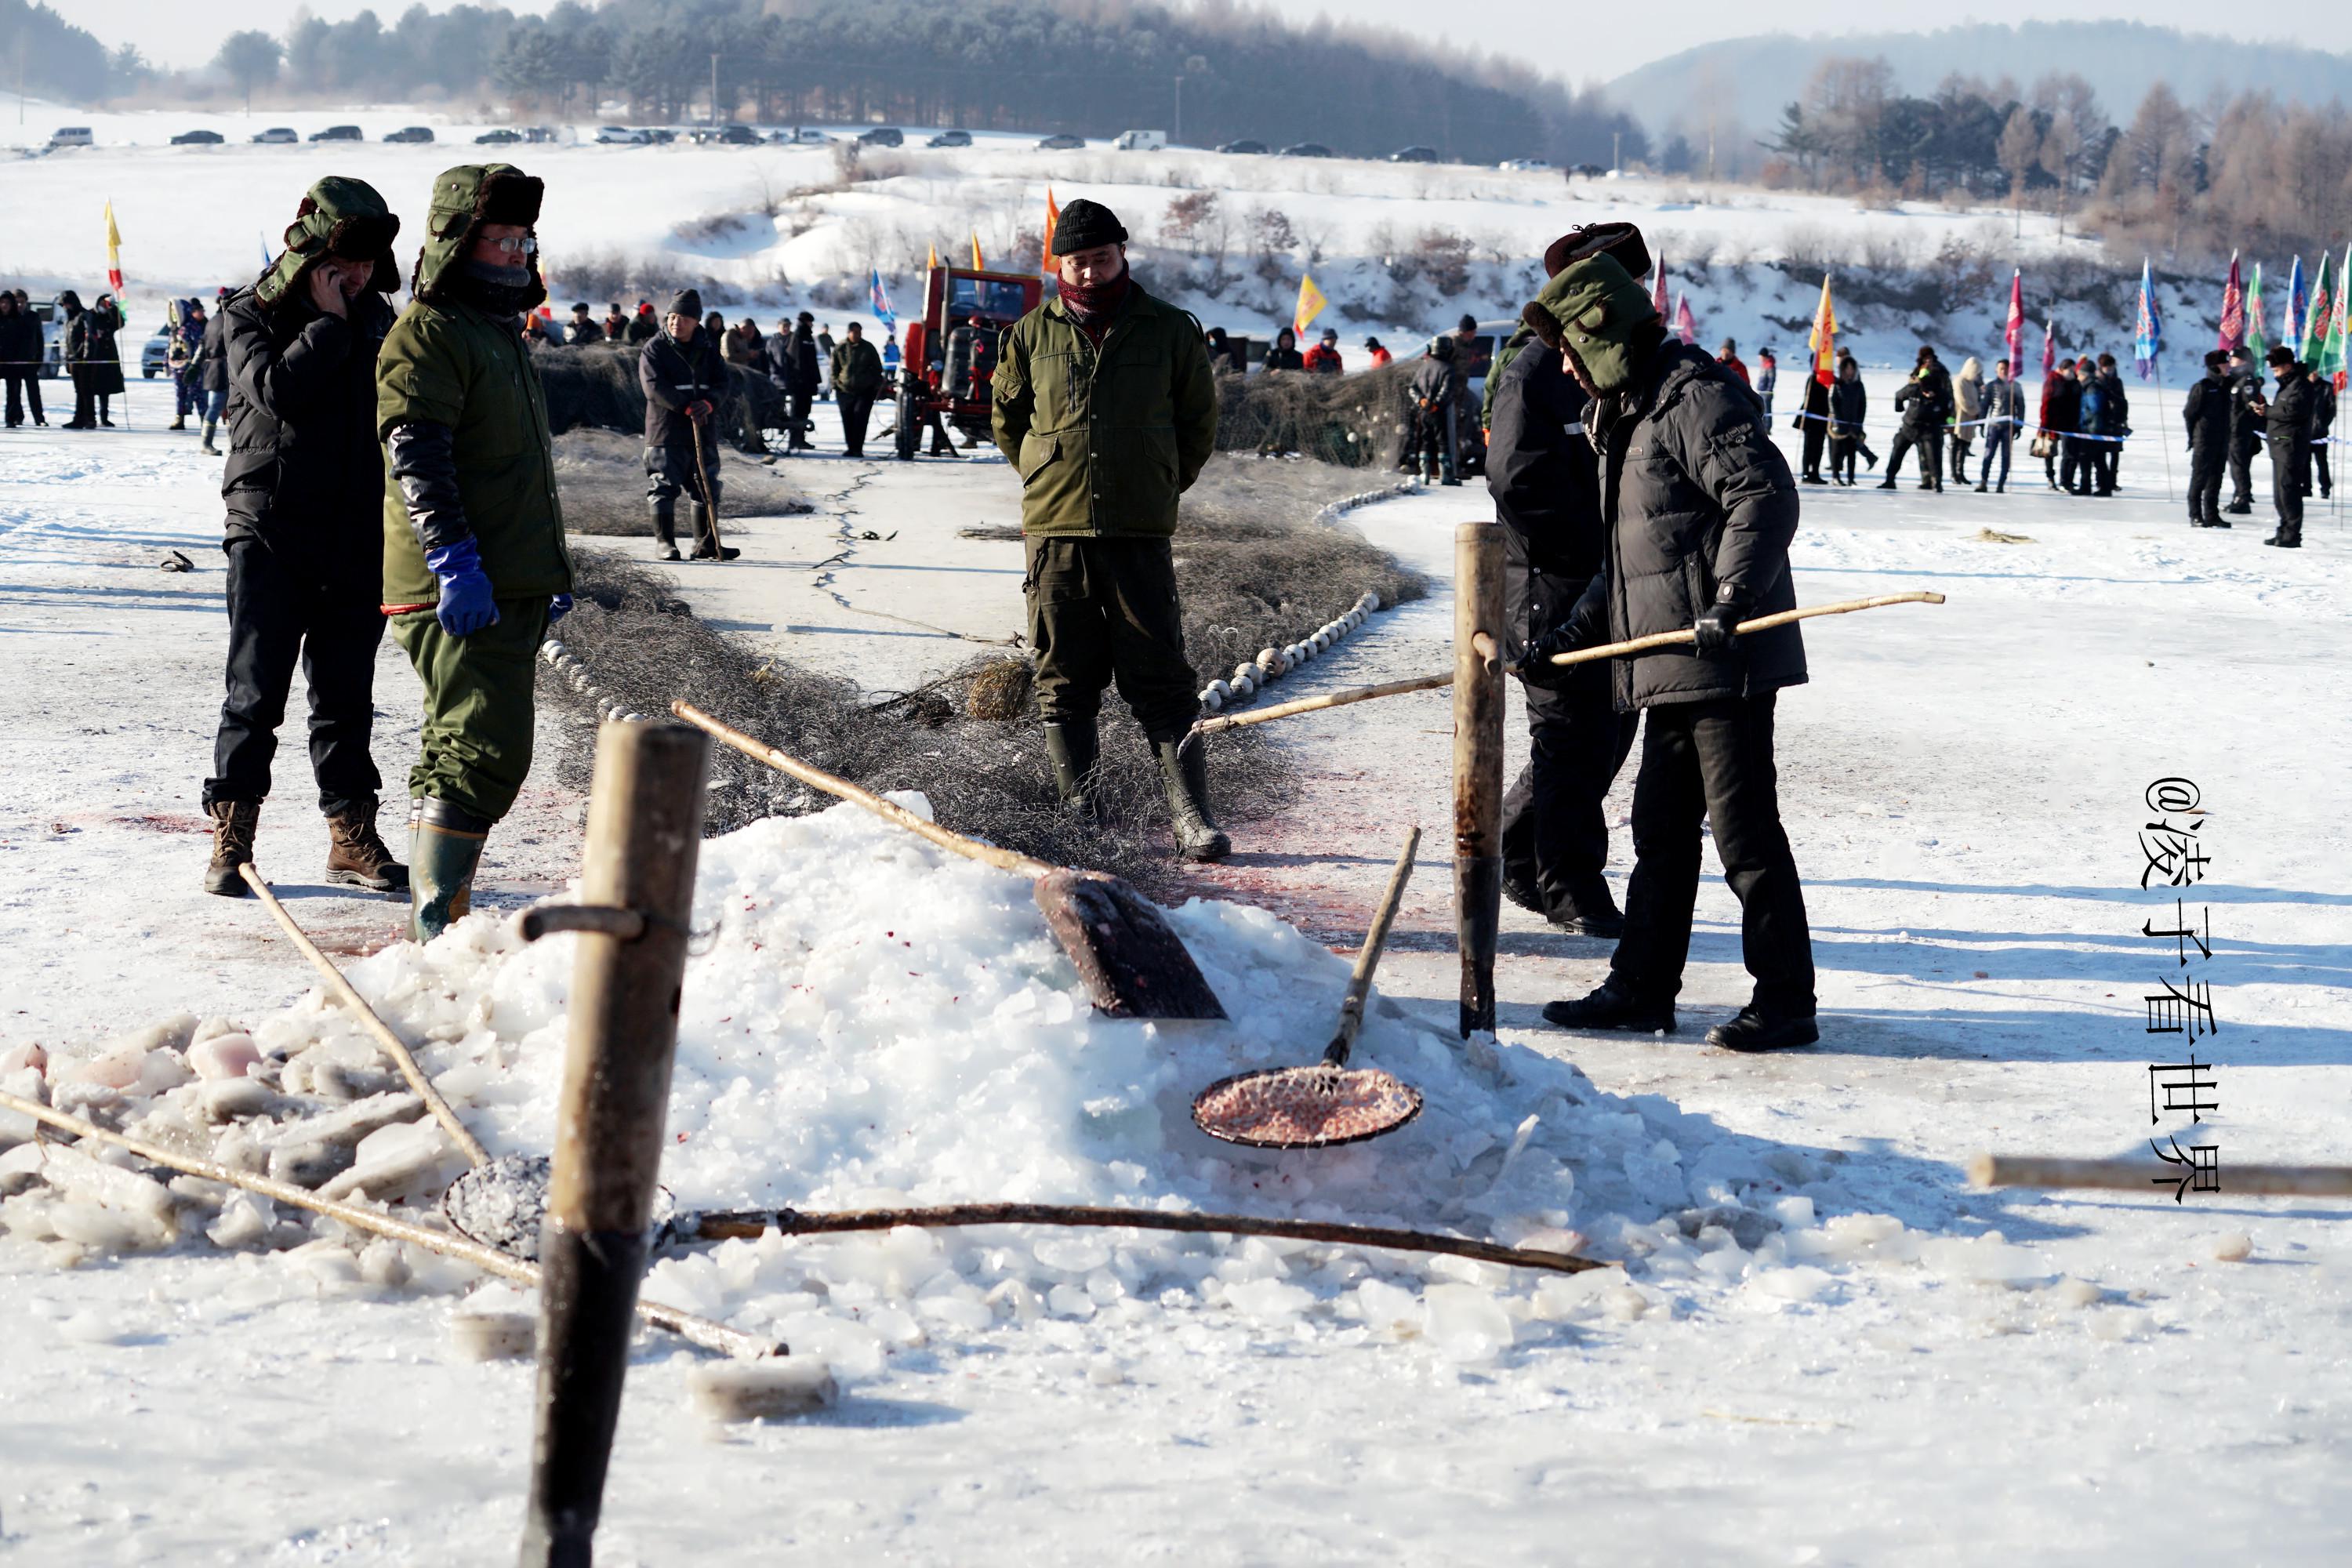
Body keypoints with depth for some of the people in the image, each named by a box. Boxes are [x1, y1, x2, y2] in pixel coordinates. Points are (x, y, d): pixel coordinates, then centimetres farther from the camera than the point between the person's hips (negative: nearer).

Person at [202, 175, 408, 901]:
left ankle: (353, 836, 15)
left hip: (355, 538, 4)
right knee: (256, 691, -4)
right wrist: (329, 323, -15)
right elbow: (277, 391, -21)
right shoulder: (250, 317, -1)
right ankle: (231, 839, 2)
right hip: (270, 533, -4)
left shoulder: (375, 318, 12)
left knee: (346, 694, 9)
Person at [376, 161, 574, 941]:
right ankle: (435, 918, -16)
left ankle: (434, 914, 20)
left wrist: (550, 568, 28)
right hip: (462, 590, -10)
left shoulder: (500, 331, 22)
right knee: (487, 750, -16)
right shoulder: (427, 334, -9)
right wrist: (455, 561, -26)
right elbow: (418, 460, -19)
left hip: (510, 586, 10)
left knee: (459, 746, 13)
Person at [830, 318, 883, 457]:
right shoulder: (839, 348, 4)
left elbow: (877, 368, 11)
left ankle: (858, 448, -11)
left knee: (860, 416, -13)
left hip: (865, 390, -2)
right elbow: (834, 368, 11)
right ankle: (851, 448, 14)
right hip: (845, 390, 2)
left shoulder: (868, 348, 4)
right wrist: (835, 384, 2)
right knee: (848, 420, 2)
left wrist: (877, 386, 5)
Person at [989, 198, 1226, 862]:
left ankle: (1190, 816, -6)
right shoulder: (1032, 335, 7)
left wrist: (1160, 487, 10)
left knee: (1159, 680, -5)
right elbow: (1006, 414, 19)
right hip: (1055, 531, 2)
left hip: (1140, 533, -2)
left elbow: (1198, 419, 13)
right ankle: (1079, 819, 9)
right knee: (1064, 681, 4)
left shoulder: (1169, 332, 4)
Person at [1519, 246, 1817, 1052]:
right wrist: (1583, 622, 20)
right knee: (1661, 828, 15)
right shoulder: (1630, 411, 21)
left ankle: (1786, 1001, -2)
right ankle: (1642, 988, 22)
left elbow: (1765, 496, -21)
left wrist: (1732, 599, -28)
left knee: (1744, 828, -7)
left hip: (1725, 661, -10)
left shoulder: (1697, 396, -12)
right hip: (1671, 667, 10)